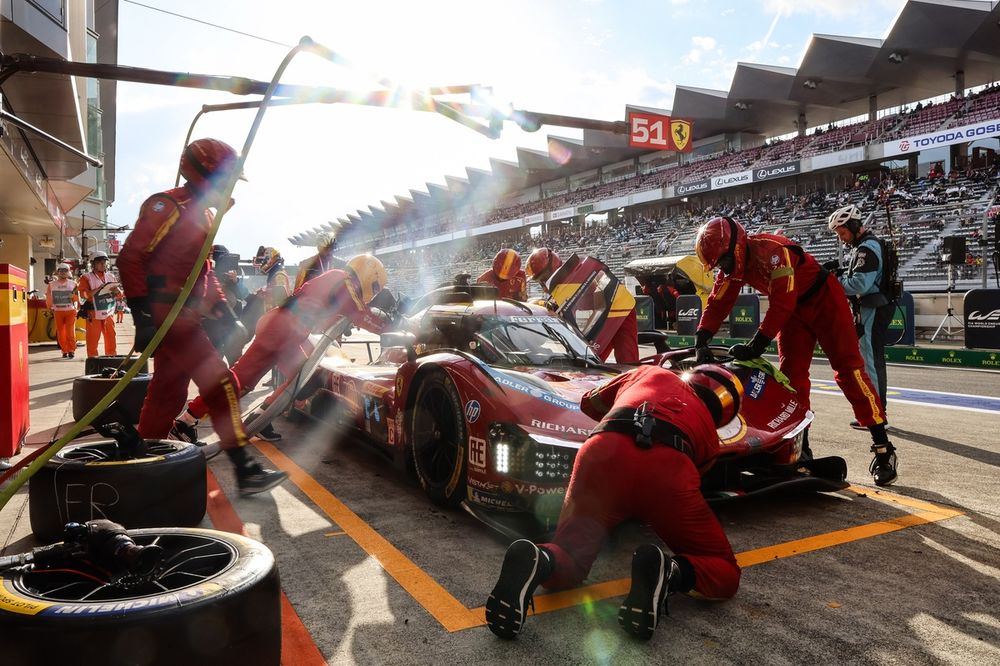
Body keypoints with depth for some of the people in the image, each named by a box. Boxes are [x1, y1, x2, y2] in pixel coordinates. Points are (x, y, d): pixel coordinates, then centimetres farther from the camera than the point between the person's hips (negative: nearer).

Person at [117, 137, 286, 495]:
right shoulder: (169, 207, -12)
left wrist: (222, 307, 13)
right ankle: (244, 470, -9)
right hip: (168, 316, -10)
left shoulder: (203, 214, 18)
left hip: (183, 317, 10)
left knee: (168, 393, 15)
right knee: (221, 384, -12)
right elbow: (130, 257, -18)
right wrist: (142, 314, -21)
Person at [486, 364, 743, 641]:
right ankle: (669, 571, -16)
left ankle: (539, 561, -20)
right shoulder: (709, 435, 32)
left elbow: (590, 403, 49)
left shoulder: (649, 372, 38)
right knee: (725, 575, 17)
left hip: (602, 452, 2)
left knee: (567, 564, 16)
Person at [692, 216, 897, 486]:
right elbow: (717, 304, -6)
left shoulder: (771, 250, -33)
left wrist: (755, 346, -39)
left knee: (848, 369, -10)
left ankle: (883, 449, -5)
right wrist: (701, 342, -20)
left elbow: (782, 304, -38)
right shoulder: (734, 265, -7)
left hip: (824, 299, -8)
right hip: (795, 309, 8)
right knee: (791, 375, 3)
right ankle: (801, 448, 11)